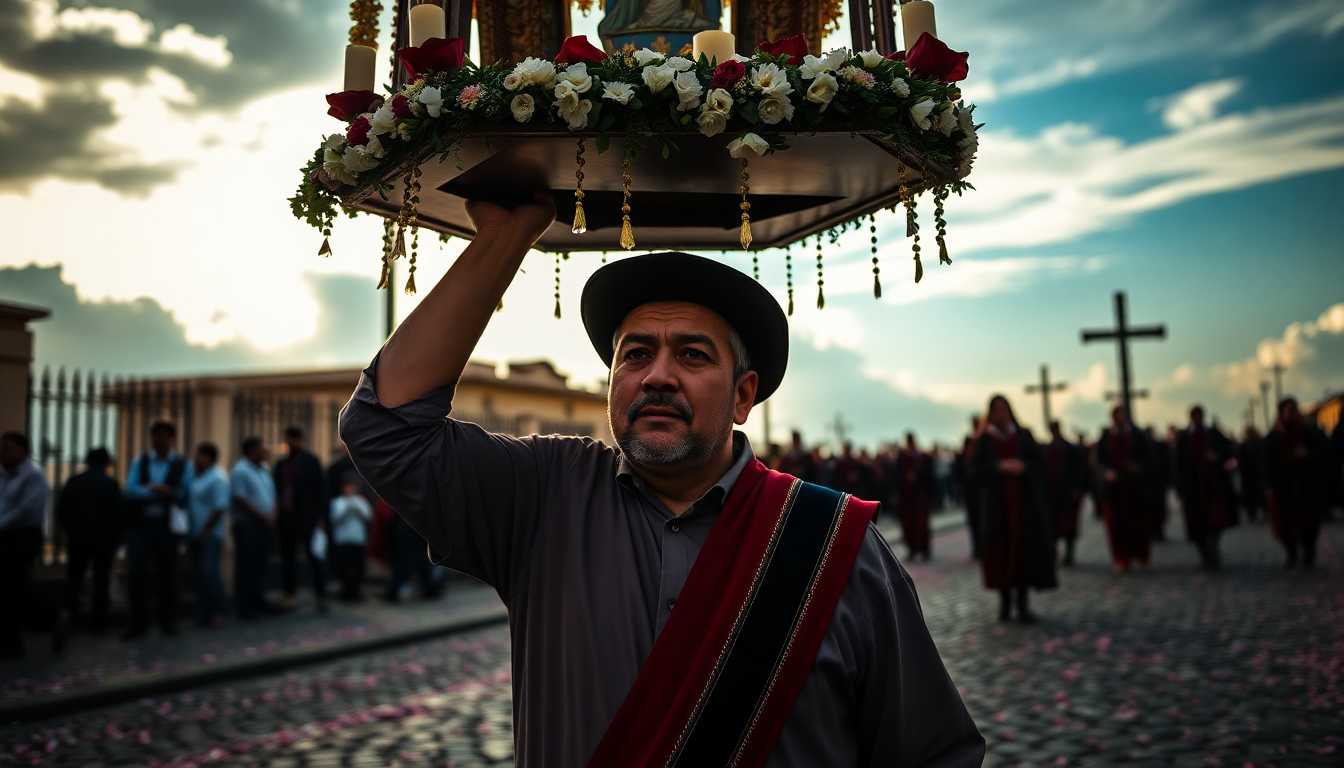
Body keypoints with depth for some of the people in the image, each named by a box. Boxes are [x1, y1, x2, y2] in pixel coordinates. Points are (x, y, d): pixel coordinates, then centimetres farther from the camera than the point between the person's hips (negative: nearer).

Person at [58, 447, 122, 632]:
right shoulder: (111, 483, -8)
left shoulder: (73, 481, 0)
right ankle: (98, 621, 5)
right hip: (104, 538, -2)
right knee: (101, 577, 4)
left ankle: (70, 614, -1)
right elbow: (118, 512, -10)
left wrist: (70, 530, 15)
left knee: (74, 575, 13)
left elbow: (61, 510, 2)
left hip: (77, 536, 2)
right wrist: (117, 537, 3)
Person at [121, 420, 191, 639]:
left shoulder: (182, 465, 5)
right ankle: (138, 623, 4)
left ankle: (168, 621, 19)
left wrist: (151, 490, -13)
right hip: (140, 523, 1)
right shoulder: (139, 462, 8)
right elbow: (130, 490, -5)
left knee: (167, 573, 7)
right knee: (136, 571, -5)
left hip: (167, 525, -1)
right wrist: (162, 492, -15)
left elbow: (186, 495, -7)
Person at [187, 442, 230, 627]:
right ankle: (204, 613, 14)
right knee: (200, 573, 9)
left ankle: (219, 611, -5)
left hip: (210, 535, -8)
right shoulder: (194, 474, 14)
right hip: (194, 534, 8)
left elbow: (220, 508, -16)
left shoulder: (218, 478, -10)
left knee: (209, 571, -14)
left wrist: (205, 532, -16)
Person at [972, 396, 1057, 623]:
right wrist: (999, 467, -17)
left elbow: (1040, 464, 4)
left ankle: (1023, 603, 1)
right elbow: (977, 469, -2)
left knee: (1024, 548, -4)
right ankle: (1005, 600, 7)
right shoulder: (985, 440, 5)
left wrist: (1023, 467, -15)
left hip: (1024, 501, 1)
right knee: (1000, 549, -3)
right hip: (996, 502, -1)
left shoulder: (1024, 436, 9)